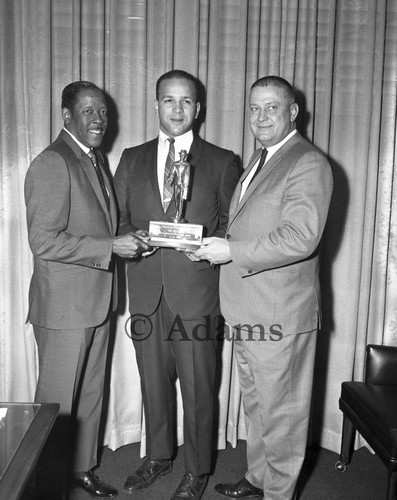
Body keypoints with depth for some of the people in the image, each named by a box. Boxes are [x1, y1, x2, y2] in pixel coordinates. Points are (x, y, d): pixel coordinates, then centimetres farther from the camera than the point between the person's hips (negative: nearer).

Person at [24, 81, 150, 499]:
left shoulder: (95, 159, 12)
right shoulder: (51, 164, -16)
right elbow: (45, 241, -22)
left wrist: (127, 238, 3)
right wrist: (111, 246, -23)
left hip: (96, 301, 9)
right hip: (64, 307, -8)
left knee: (90, 393, 20)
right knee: (58, 400, 8)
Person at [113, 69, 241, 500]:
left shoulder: (221, 161, 3)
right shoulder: (132, 159, 12)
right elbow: (116, 218, 13)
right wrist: (131, 238, -8)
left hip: (196, 289, -3)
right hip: (146, 290, 3)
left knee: (197, 384, 6)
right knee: (152, 379, 16)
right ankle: (157, 457, 37)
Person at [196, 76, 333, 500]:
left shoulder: (309, 164, -14)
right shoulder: (259, 159, 15)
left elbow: (300, 238, -25)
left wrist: (231, 251, -21)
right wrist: (217, 243, 5)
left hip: (279, 316, -9)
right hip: (247, 311, 9)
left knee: (280, 411, 8)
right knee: (255, 404, 23)